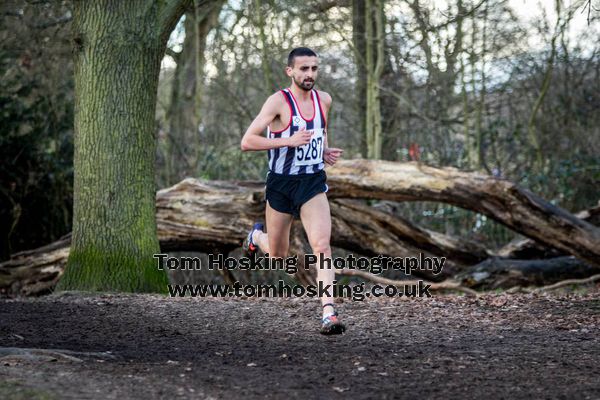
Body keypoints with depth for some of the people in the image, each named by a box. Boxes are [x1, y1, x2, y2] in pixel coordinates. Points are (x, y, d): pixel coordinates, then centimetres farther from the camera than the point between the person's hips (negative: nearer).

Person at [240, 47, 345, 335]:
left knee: (322, 246, -18)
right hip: (281, 184, -2)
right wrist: (288, 141, -28)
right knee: (277, 255, 14)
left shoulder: (324, 100, 4)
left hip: (313, 184, 3)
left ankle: (329, 314, -23)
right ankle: (257, 235, 50)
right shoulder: (278, 101, -14)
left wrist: (325, 151, 8)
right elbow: (247, 142, -20)